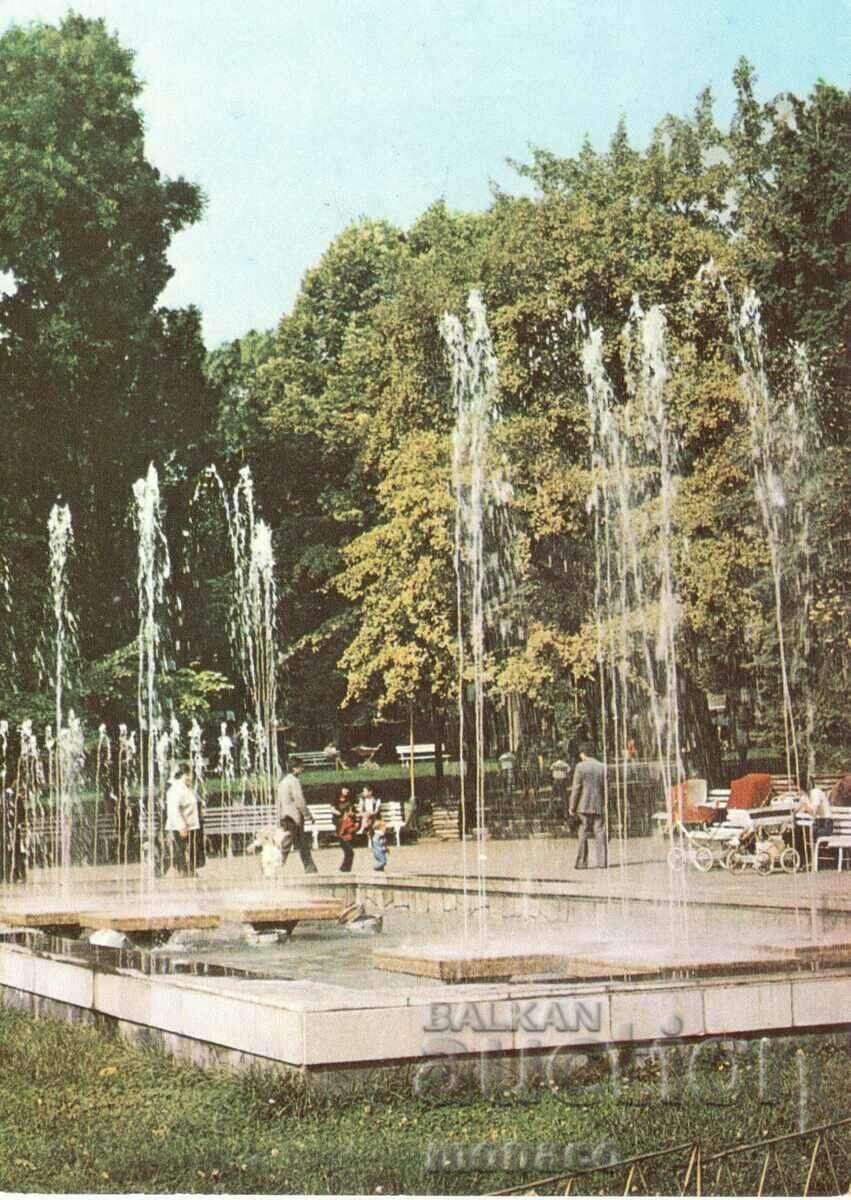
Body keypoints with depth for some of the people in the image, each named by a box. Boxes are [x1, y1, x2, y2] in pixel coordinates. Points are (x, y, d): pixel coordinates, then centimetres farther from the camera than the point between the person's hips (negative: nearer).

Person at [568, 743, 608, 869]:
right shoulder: (602, 767, 5)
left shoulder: (581, 767, -7)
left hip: (584, 806, -3)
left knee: (583, 835, 2)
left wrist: (572, 807, -3)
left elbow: (576, 788, -8)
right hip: (599, 806, 3)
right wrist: (605, 805, 18)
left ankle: (581, 862, 1)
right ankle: (601, 861, 1)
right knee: (600, 833, 5)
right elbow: (605, 788, 8)